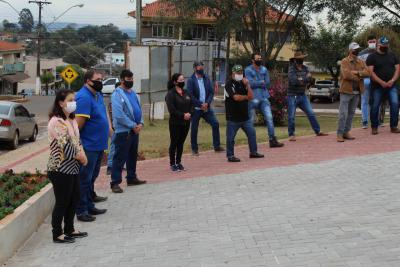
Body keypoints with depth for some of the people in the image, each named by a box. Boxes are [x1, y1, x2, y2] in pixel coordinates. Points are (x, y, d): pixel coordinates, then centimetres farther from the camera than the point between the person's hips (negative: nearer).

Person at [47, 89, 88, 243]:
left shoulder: (71, 119, 12)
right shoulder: (56, 122, -17)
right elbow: (65, 145, -21)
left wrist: (82, 154, -1)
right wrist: (79, 156, -9)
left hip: (73, 167, 9)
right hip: (61, 169, -9)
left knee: (74, 199, 15)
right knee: (62, 202, -1)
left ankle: (69, 230, 28)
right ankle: (57, 234, 11)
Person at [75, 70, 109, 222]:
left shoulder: (98, 95, 13)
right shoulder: (84, 97, -19)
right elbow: (79, 122, -24)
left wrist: (108, 128, 17)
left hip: (98, 145, 10)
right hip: (88, 146, -10)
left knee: (92, 177, 18)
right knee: (84, 179, -3)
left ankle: (90, 206, 28)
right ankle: (81, 211, 4)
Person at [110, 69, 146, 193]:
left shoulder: (133, 93, 13)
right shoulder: (117, 94, -13)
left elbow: (139, 109, 17)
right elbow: (119, 115, -20)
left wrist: (140, 123, -1)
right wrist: (133, 125, -17)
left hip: (135, 130, 8)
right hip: (123, 131, -8)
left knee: (133, 156, 17)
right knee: (120, 157, -6)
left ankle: (131, 178, 29)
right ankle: (115, 182, -3)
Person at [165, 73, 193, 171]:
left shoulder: (186, 93, 11)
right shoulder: (170, 94, -10)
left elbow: (191, 105, 13)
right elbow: (172, 109, -17)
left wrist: (189, 113, -6)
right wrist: (183, 115, -18)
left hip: (186, 122, 6)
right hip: (175, 123, -6)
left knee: (181, 143, 12)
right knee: (174, 143, 2)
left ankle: (178, 162, 22)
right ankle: (172, 164, 10)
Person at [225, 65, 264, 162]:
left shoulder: (243, 83, 10)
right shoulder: (229, 84, -10)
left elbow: (251, 96, 1)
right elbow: (236, 97, -21)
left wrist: (247, 85, -10)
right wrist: (246, 97, -4)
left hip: (245, 116, 7)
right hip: (233, 117, -7)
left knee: (252, 133, 10)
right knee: (230, 137, -1)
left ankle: (253, 152, 22)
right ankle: (230, 156, 9)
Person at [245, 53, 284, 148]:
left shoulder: (264, 70, 11)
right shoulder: (248, 70, -3)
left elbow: (268, 84, 2)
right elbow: (251, 83, -15)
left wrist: (256, 83, -6)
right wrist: (262, 82, -7)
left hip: (264, 98, 4)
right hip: (253, 98, -4)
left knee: (269, 118, -4)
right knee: (251, 120, 3)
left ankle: (272, 140, -4)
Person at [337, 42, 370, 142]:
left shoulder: (361, 62, 12)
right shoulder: (344, 61, -6)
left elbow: (367, 73, -2)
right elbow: (346, 75, -19)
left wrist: (357, 72, -16)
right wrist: (359, 77, -9)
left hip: (357, 91, 6)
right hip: (346, 90, -6)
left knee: (351, 113, 9)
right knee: (343, 113, -7)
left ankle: (346, 132, 16)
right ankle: (340, 134, -4)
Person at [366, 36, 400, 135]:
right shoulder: (372, 57, 1)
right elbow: (370, 72, -9)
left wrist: (392, 81, -10)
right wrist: (381, 82, -17)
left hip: (391, 86, 3)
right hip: (377, 86, -3)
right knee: (375, 106, -1)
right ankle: (374, 127, 11)